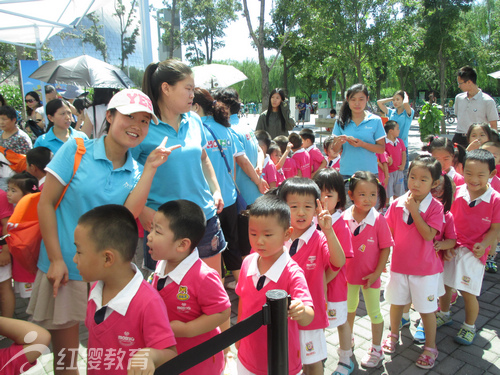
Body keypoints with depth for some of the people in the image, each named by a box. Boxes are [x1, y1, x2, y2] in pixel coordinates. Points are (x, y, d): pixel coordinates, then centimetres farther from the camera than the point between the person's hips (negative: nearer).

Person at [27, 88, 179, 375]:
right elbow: (45, 203, -6)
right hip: (64, 268, -2)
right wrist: (56, 259, -10)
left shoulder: (136, 172, 1)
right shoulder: (77, 150, -8)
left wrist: (151, 168, -19)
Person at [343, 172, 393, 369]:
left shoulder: (378, 220, -19)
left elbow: (385, 248, -12)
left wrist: (377, 272, -15)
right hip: (349, 273, 3)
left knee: (374, 312, 13)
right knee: (349, 308, 24)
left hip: (370, 275, -3)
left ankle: (376, 349, 35)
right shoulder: (344, 218, -14)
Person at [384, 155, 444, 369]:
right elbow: (389, 231, 5)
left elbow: (429, 235, -24)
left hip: (424, 267, -3)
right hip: (399, 262, 3)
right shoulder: (397, 203, -5)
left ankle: (430, 347, 31)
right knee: (396, 301, 19)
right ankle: (393, 335, 43)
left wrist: (415, 211, -24)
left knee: (426, 308, 10)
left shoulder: (435, 207, -14)